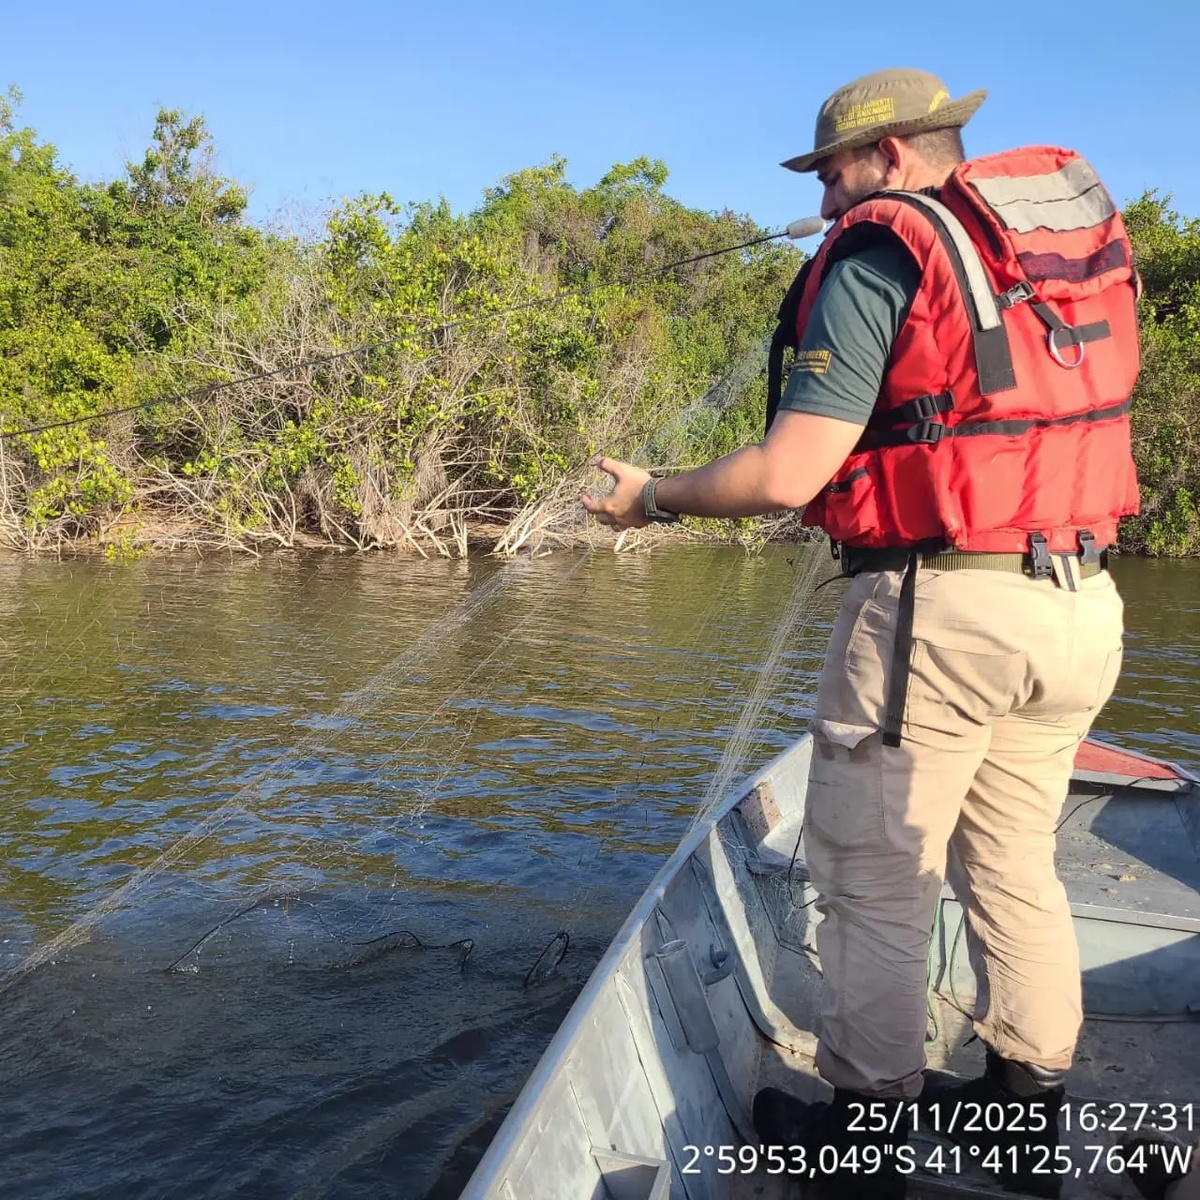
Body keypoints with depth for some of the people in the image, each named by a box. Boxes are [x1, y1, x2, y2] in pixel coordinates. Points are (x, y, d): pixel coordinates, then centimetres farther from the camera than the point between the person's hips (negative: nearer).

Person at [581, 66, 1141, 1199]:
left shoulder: (880, 252, -9)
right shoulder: (1089, 231, 13)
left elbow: (790, 474, -16)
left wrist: (651, 495, -1)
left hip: (939, 607, -8)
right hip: (1082, 606, 8)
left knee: (874, 880, 7)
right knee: (1014, 863, 20)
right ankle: (1027, 1108, 32)